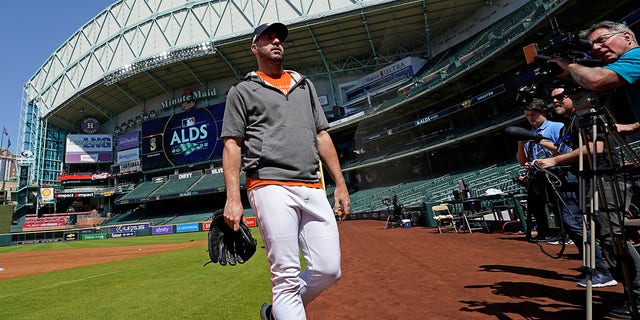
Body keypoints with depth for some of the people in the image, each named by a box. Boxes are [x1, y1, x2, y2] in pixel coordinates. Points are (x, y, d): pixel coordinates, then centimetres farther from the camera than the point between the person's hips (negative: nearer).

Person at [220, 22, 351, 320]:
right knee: (287, 277, -7)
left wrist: (340, 184, 12)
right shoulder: (242, 90, 12)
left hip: (313, 189, 5)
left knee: (328, 270, 0)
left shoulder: (305, 85, 25)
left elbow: (322, 136, 20)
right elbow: (232, 144, 4)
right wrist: (233, 198, -8)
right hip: (271, 187, -4)